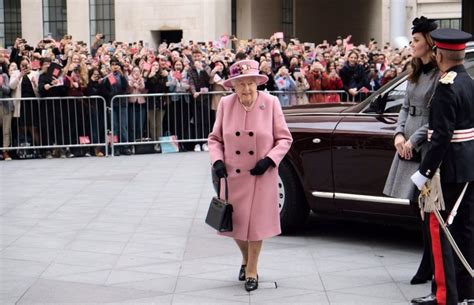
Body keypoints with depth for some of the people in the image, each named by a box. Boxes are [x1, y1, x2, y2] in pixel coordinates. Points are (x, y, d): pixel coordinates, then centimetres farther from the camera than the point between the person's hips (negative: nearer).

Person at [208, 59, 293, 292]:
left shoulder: (270, 103, -9)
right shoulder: (225, 104, -4)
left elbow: (284, 139, -3)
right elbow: (215, 138, 7)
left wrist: (269, 160, -16)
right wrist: (217, 160, -10)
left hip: (261, 176, -2)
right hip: (232, 175, 2)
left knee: (256, 222, 4)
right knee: (234, 222, 10)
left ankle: (252, 270, 23)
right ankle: (246, 259, 40)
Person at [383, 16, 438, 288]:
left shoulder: (440, 75, -14)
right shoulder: (416, 73, 13)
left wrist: (413, 141, -14)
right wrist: (399, 134, 1)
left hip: (428, 148, -8)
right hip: (409, 146, 8)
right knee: (418, 205, 11)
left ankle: (430, 267, 6)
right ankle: (429, 266, 19)